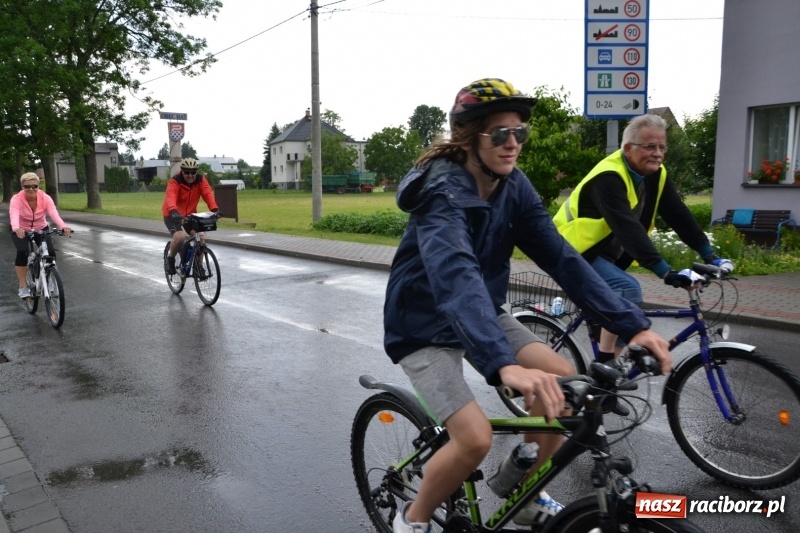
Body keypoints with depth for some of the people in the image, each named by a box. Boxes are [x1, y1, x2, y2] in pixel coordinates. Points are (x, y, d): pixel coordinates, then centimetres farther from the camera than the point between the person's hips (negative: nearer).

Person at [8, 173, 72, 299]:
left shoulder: (45, 198, -23)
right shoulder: (16, 199, -26)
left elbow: (54, 214, -39)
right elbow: (14, 215, -44)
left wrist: (63, 227, -59)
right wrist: (16, 229, -66)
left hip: (41, 229, 2)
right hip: (21, 230, -2)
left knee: (51, 252, -18)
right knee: (22, 252, -26)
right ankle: (23, 287, -14)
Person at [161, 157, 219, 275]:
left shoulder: (201, 180, -11)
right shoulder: (175, 181, -23)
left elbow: (208, 194, -25)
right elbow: (170, 198, -39)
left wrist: (214, 209, -43)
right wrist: (173, 212, -59)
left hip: (190, 214, 4)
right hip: (172, 215, -4)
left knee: (201, 237, -14)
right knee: (179, 237, -28)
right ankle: (170, 259, 0)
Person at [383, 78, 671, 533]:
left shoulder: (513, 186, -7)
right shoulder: (443, 193, -28)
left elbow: (561, 256, -13)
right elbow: (457, 278, -45)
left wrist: (633, 324, -21)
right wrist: (505, 365, -59)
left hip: (484, 314, 7)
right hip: (425, 327, -6)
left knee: (561, 378, -8)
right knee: (475, 438, -20)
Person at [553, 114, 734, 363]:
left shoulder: (656, 175, 0)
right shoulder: (609, 177, -26)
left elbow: (679, 215, -1)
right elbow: (628, 229, -36)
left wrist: (710, 255, -9)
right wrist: (666, 272, -41)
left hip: (605, 254, 9)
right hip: (575, 252, -9)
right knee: (628, 290, -26)